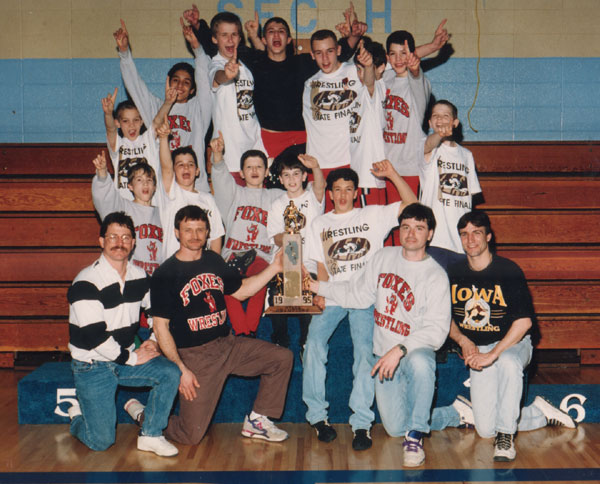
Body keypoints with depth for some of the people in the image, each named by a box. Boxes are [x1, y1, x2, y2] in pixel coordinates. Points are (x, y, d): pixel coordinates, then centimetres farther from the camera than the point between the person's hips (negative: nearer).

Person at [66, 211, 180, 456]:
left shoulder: (139, 277, 1)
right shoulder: (86, 283, -19)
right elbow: (94, 336, -22)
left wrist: (154, 341, 2)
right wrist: (132, 358, -15)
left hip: (126, 356, 6)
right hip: (92, 366, -5)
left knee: (171, 373, -20)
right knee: (101, 441, -7)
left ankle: (150, 435, -2)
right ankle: (77, 415, 27)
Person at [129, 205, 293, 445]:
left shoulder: (214, 261, 8)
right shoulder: (165, 274, -10)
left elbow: (240, 290, 21)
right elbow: (161, 327, -11)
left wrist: (275, 267, 12)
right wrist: (180, 369, -17)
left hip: (228, 344, 6)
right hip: (194, 355, -6)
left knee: (282, 358, -2)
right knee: (191, 436, -8)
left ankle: (256, 421, 11)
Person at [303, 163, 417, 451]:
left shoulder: (373, 215, 13)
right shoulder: (320, 224, 19)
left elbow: (412, 205, 5)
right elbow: (321, 266, 14)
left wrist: (392, 175, -6)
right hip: (332, 297, 2)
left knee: (365, 349, -24)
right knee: (314, 343, -23)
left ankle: (361, 422, -21)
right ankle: (317, 415, -12)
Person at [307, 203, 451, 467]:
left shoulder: (436, 276, -9)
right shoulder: (384, 257, 7)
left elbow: (436, 329, -18)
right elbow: (357, 294, 15)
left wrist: (400, 349, -30)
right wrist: (316, 286, 8)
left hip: (416, 351, -4)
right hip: (385, 356, 5)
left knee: (419, 362, -42)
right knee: (395, 428, -3)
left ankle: (416, 435, -21)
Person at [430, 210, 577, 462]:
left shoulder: (509, 271, -12)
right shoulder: (455, 274, 0)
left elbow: (524, 321, -17)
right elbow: (447, 319, 10)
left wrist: (493, 354, -24)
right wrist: (463, 341, -9)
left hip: (513, 343, -3)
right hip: (478, 349, 3)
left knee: (508, 362, -43)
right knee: (486, 430, -10)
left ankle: (506, 436, -25)